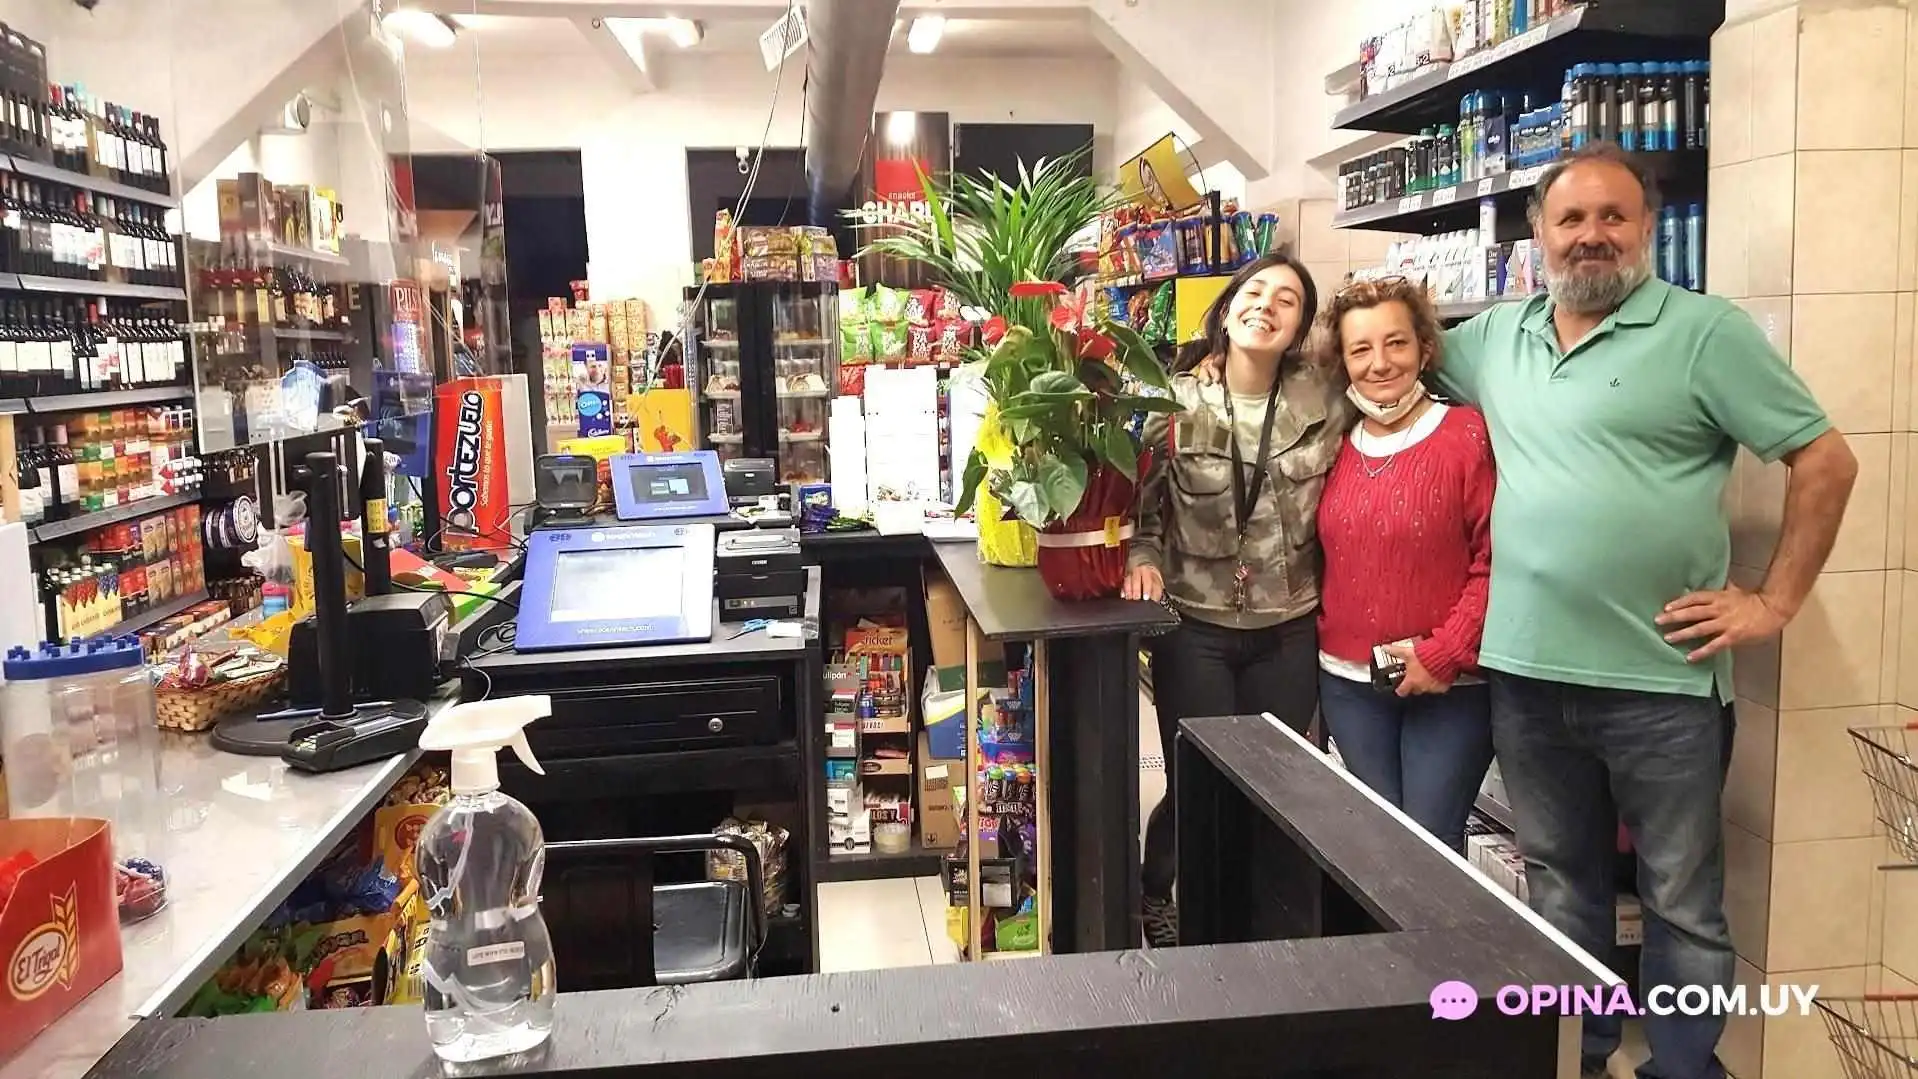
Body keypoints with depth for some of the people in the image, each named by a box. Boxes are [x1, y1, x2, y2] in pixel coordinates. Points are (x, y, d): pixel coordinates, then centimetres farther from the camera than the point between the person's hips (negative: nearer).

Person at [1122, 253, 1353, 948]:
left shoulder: (1326, 400, -5)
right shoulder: (1175, 402, -8)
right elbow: (1142, 503, 0)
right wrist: (1141, 560, -16)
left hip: (1289, 632, 2)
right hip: (1195, 628, -2)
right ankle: (1157, 905, 34)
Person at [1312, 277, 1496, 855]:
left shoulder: (1469, 434, -9)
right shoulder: (1336, 446, 7)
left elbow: (1498, 560, -12)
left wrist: (1445, 654, -16)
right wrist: (1324, 635, 3)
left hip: (1451, 685, -5)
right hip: (1348, 682, 5)